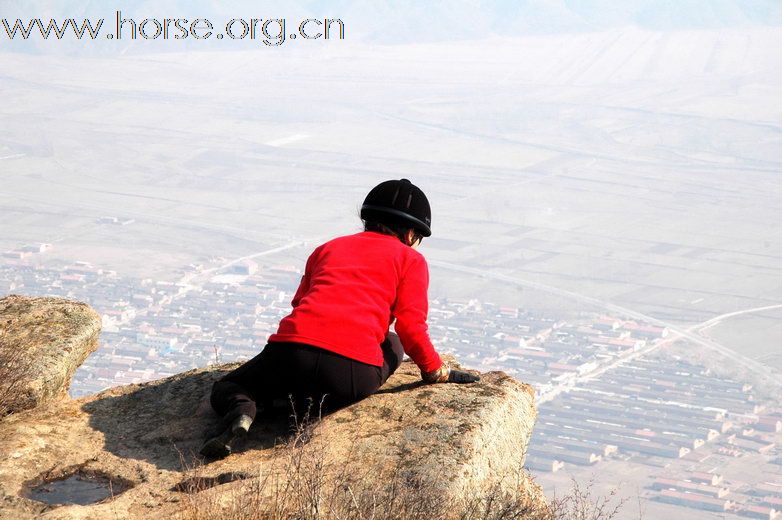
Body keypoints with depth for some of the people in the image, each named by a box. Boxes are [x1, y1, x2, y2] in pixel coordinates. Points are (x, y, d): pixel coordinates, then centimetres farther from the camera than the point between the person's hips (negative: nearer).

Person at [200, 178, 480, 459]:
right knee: (393, 344, 32)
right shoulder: (411, 259, 18)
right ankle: (325, 401, 1)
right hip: (355, 370, -3)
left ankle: (241, 410, -14)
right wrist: (438, 372, 21)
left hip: (290, 351, 3)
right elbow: (411, 327, 7)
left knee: (226, 388, 28)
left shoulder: (328, 248, 30)